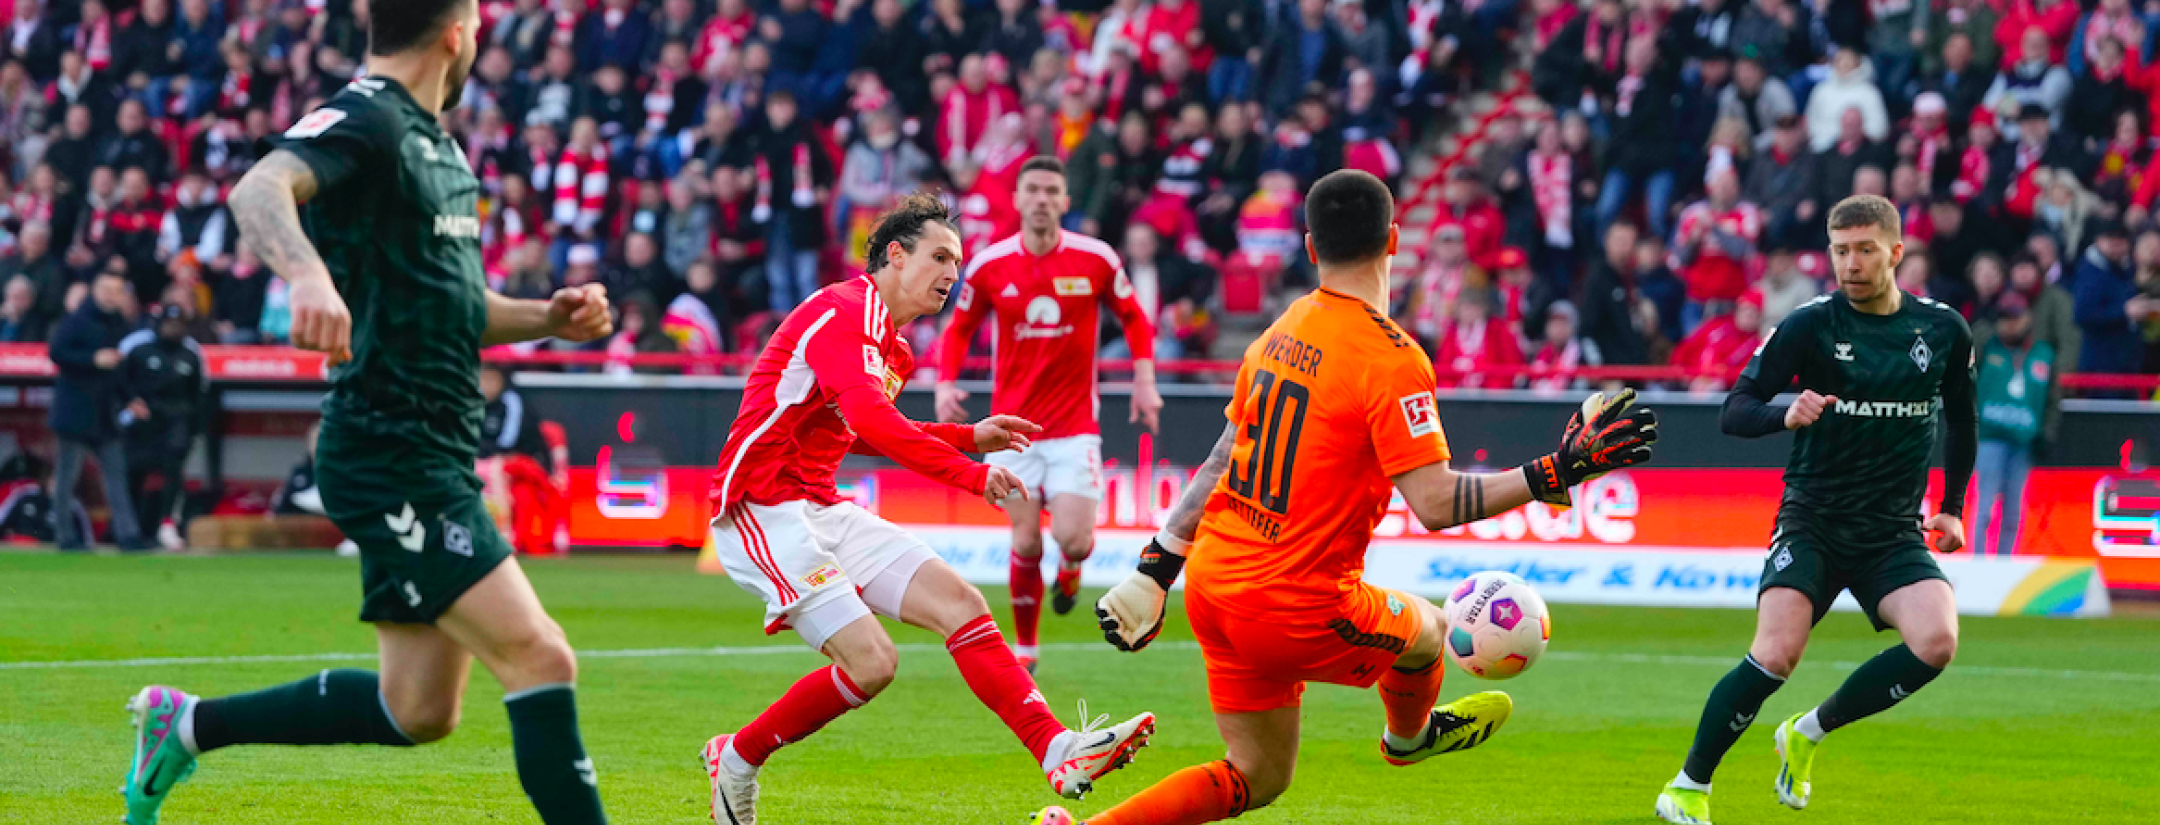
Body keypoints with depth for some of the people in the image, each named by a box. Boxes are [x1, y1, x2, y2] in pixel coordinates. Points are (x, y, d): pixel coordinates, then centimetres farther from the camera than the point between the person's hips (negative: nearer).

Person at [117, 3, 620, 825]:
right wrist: (308, 272, -52)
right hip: (389, 455, -10)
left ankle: (186, 724, 27)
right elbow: (260, 189, -32)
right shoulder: (365, 120, -11)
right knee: (539, 659, -16)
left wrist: (549, 318, 11)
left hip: (437, 457, 10)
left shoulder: (433, 143, 18)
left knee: (417, 711, 13)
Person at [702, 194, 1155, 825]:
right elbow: (870, 421, -28)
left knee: (958, 601, -6)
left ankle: (1058, 752, -14)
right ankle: (737, 760, 2)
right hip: (763, 508, -10)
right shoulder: (843, 312, -14)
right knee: (871, 662, -18)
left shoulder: (892, 346, 18)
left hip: (823, 510, 10)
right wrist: (972, 475, -33)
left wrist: (968, 437, 26)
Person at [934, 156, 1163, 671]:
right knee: (1026, 545, -2)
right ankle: (1024, 646, 17)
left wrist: (1145, 381, 0)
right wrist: (945, 383, -5)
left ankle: (1069, 569, 25)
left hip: (1075, 425, -1)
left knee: (1073, 540, -13)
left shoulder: (1096, 260, -5)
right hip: (1013, 423, 1)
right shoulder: (989, 266, -2)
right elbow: (959, 328, 11)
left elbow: (1134, 318, 10)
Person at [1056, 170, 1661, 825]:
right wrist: (1556, 473, -19)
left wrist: (1157, 568, 19)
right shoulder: (1392, 359, -18)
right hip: (1297, 610, -7)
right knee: (1428, 629, 22)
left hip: (1214, 586, 7)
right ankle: (1410, 736, 52)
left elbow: (1221, 462, 14)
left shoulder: (1279, 334, 6)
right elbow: (1436, 503, -22)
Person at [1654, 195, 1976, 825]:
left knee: (1936, 642, -23)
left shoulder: (1943, 329, 5)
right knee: (1776, 654, -23)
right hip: (1812, 519, -3)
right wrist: (1786, 414, -28)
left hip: (1894, 532, 3)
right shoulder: (1811, 325, -5)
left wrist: (1953, 507, 16)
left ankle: (1809, 733, 1)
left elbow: (1961, 419, 22)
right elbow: (1734, 412, -8)